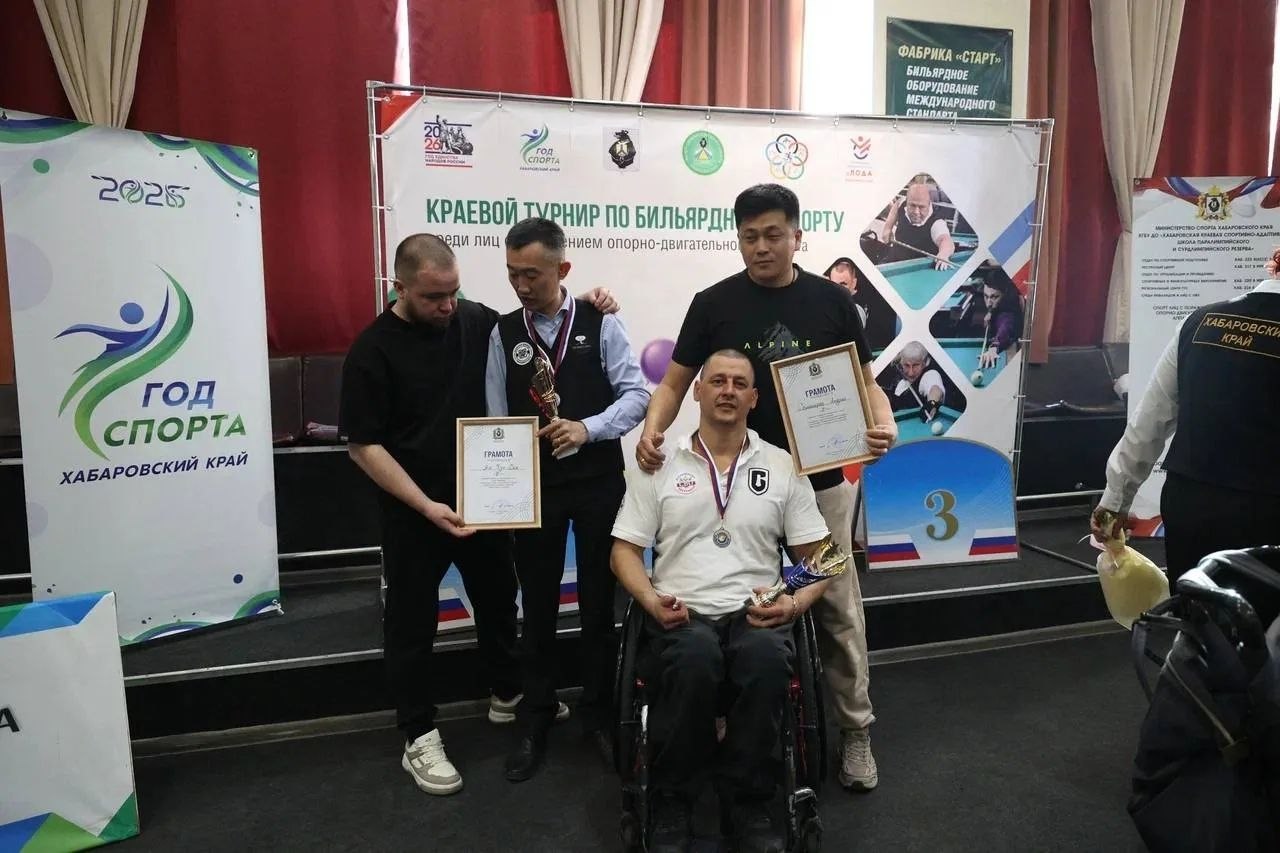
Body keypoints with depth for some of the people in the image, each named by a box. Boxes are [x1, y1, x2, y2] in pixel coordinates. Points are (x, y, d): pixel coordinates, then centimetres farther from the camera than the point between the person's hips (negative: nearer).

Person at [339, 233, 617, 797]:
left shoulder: (477, 319, -3)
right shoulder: (373, 350, -14)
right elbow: (363, 446, -14)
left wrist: (585, 304, -3)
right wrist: (425, 506, -21)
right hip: (413, 508, -4)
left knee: (498, 599, 19)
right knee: (413, 619, 8)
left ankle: (508, 695, 42)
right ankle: (420, 738, 23)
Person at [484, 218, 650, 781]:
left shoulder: (600, 323, -4)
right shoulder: (503, 334, 3)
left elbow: (637, 394, -7)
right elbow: (497, 421, 3)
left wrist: (587, 428, -22)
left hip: (599, 483, -1)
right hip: (533, 487, 2)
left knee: (599, 602, 10)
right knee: (539, 606, 12)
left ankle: (598, 713, 28)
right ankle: (535, 720, 28)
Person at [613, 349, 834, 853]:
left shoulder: (782, 466, 11)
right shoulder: (658, 465, 9)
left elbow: (817, 556, 11)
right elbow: (625, 549, 7)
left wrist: (797, 602, -9)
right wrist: (650, 599, -12)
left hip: (755, 613, 1)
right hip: (682, 613, -1)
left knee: (768, 661, -34)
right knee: (695, 661, -35)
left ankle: (748, 802, -11)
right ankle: (672, 802, -11)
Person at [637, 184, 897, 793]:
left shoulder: (831, 301, 0)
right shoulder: (714, 303, -2)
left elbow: (864, 381, 3)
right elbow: (675, 382, 0)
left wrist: (883, 422, -18)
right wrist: (652, 428, -20)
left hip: (821, 480, 1)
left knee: (837, 605, 9)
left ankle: (855, 730, 25)